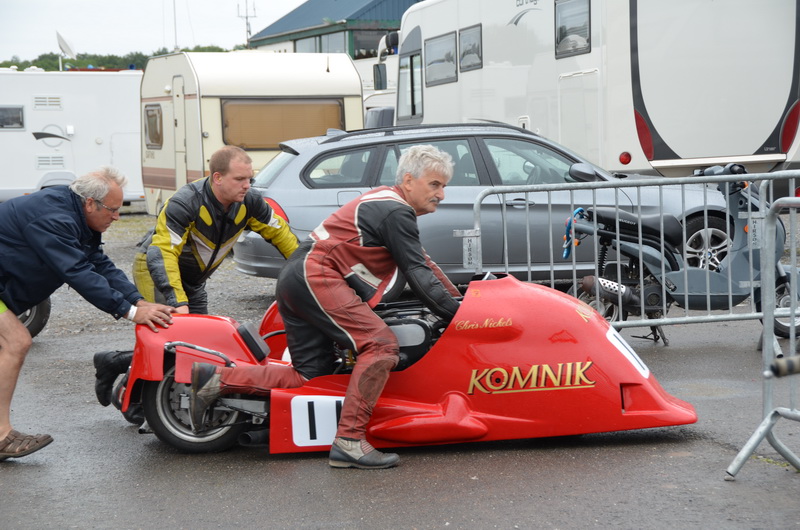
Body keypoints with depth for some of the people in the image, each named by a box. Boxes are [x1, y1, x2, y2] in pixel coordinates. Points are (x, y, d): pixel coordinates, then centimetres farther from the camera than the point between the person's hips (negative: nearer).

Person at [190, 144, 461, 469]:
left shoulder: (385, 201, 24)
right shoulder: (397, 213, -7)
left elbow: (422, 262, 30)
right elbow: (417, 274, -10)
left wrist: (460, 299, 27)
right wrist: (455, 313, -6)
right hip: (317, 278, -11)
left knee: (311, 375, 6)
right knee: (381, 344, -20)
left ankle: (216, 378, 2)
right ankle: (349, 440, -25)